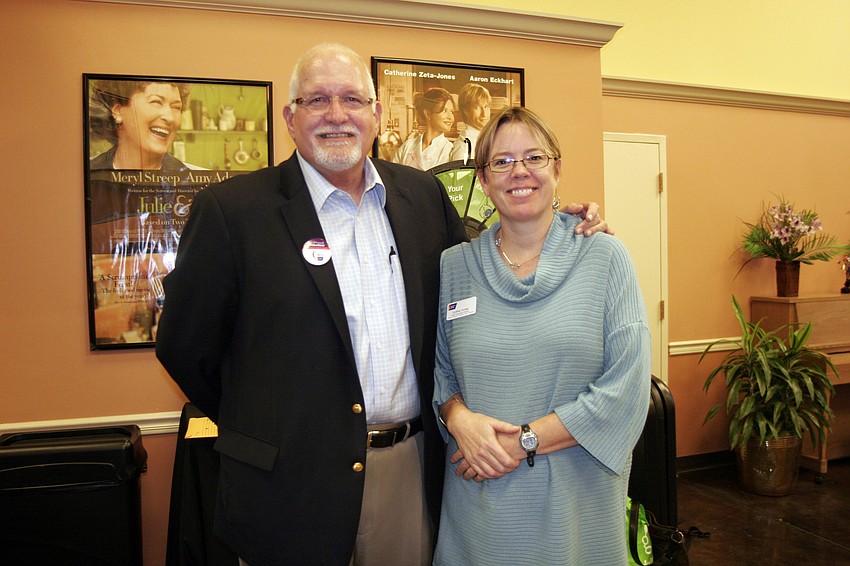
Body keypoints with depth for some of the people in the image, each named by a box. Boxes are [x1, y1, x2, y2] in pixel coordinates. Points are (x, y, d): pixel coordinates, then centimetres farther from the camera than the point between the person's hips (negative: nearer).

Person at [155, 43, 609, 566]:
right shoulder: (231, 210, -9)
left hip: (415, 466, 4)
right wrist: (264, 429, 3)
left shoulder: (423, 194, 4)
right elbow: (184, 345, -3)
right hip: (296, 481, -3)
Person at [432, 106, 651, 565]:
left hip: (578, 501, -1)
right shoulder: (453, 266, 2)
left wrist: (525, 441, -14)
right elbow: (439, 369, 8)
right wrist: (458, 418, -12)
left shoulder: (605, 257, -4)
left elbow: (626, 385, -10)